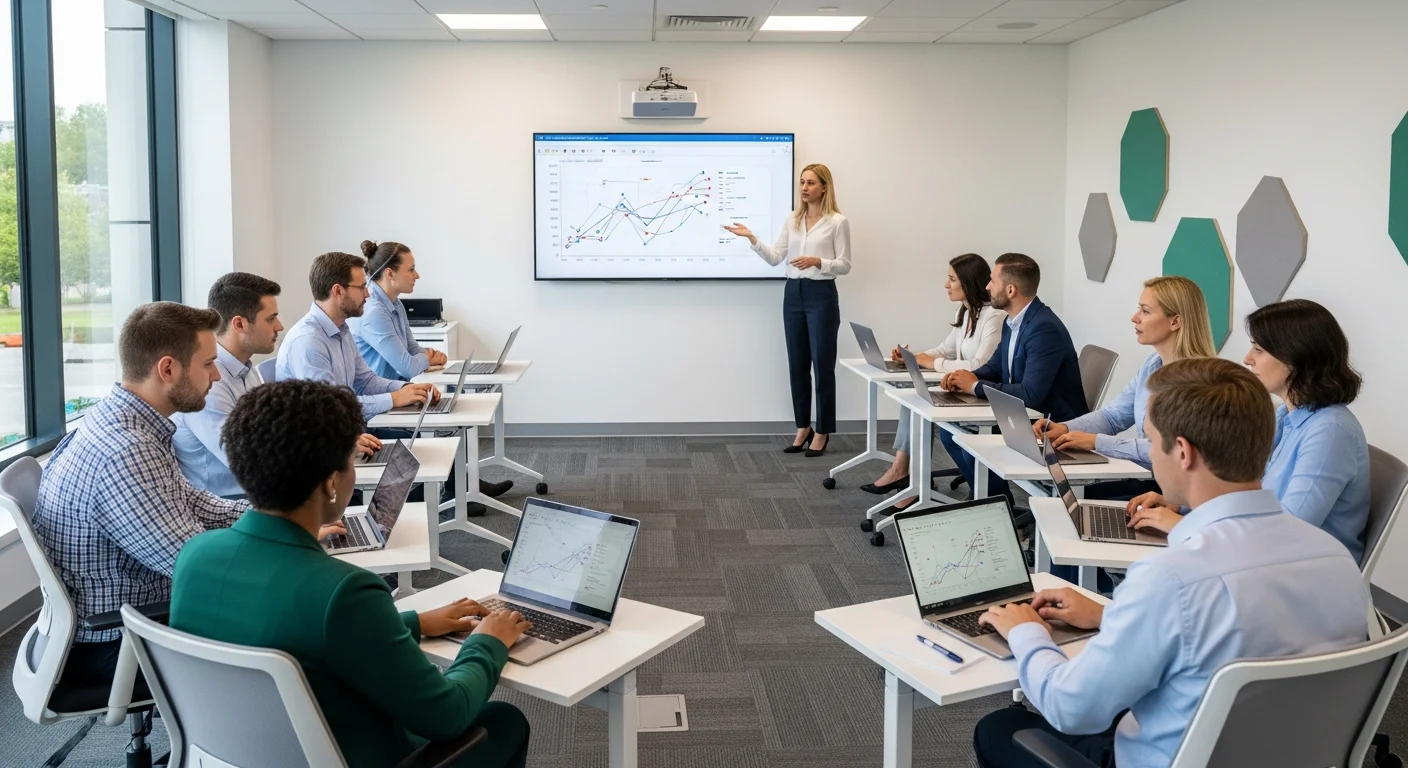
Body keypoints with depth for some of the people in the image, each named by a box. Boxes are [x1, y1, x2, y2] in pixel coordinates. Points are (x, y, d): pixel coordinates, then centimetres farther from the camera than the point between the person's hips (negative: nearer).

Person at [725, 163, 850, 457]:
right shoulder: (792, 220, 10)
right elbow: (775, 258, 6)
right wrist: (752, 238, -6)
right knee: (797, 364, 9)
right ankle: (803, 428, 19)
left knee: (822, 365, -1)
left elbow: (844, 265, -6)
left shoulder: (838, 222, -6)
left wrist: (817, 261, -22)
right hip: (793, 293, 6)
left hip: (822, 295, -5)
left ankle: (822, 432, 9)